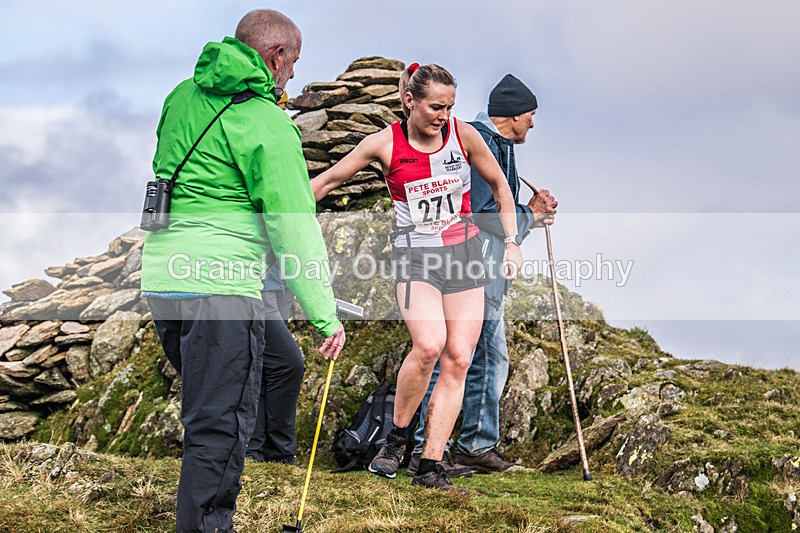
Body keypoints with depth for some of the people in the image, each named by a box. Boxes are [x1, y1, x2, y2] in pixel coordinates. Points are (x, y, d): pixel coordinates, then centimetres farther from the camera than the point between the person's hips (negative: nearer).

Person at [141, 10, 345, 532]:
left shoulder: (184, 96, 13)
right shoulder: (267, 123, -10)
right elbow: (294, 227, -12)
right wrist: (327, 316, -8)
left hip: (161, 274, 8)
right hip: (220, 284, -8)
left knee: (208, 408, 22)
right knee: (220, 426, -5)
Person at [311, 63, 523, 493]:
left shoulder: (463, 134, -2)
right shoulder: (384, 143, -7)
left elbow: (499, 185, 13)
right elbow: (328, 181, 6)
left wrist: (511, 242, 9)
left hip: (464, 251, 3)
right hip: (415, 253, -3)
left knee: (458, 359, -5)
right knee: (429, 344, -26)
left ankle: (430, 467, 0)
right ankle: (396, 437, -3)